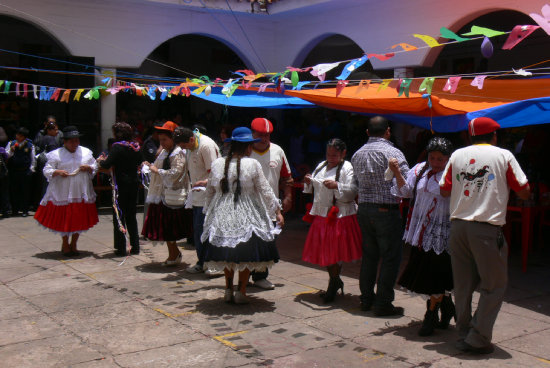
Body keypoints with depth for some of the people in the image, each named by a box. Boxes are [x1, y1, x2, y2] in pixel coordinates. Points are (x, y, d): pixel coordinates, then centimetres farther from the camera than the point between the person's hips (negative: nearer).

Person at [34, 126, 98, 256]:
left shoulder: (86, 152, 7)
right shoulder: (56, 154, -3)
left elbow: (95, 167, 12)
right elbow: (46, 170, -3)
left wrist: (88, 168, -9)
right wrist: (57, 172, -21)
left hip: (81, 192, 3)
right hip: (63, 192, -3)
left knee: (79, 219, 7)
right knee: (64, 218, 3)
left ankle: (73, 244, 24)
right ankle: (65, 244, 24)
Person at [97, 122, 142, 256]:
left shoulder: (117, 147, -14)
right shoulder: (136, 147, 5)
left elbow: (107, 165, -21)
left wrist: (100, 160, 2)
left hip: (121, 185, -6)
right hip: (134, 184, 6)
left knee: (118, 216, 3)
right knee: (131, 216, 15)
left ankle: (121, 248, 5)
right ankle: (135, 246, 17)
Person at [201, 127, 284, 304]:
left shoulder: (217, 164, 3)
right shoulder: (252, 164, -7)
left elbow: (210, 192, 11)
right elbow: (265, 191, -4)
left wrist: (208, 211, 24)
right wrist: (277, 211, 3)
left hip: (222, 216, 4)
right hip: (246, 216, -4)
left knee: (227, 254, 15)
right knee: (246, 253, 6)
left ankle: (228, 290, 19)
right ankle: (241, 291, 7)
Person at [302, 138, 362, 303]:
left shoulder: (347, 168, -6)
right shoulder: (321, 166, 14)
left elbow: (353, 191, -16)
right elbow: (314, 189, 21)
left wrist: (337, 186, -29)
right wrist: (308, 182, 0)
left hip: (340, 216, -7)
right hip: (321, 215, 7)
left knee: (336, 251, -2)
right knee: (323, 250, 11)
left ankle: (333, 285, 14)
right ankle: (335, 281, 30)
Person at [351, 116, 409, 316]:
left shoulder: (357, 154, 9)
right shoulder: (392, 152, -11)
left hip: (363, 208, 7)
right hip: (386, 210, -7)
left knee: (369, 255, 16)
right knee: (390, 257, 1)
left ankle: (366, 299, 22)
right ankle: (383, 303, 3)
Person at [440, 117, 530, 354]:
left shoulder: (458, 155, 9)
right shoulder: (503, 156, 0)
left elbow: (444, 191, 12)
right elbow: (524, 193, 2)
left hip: (457, 226, 4)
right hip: (487, 228, -4)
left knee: (463, 284, 13)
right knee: (494, 285, 7)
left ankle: (464, 334, 20)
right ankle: (478, 339, 4)